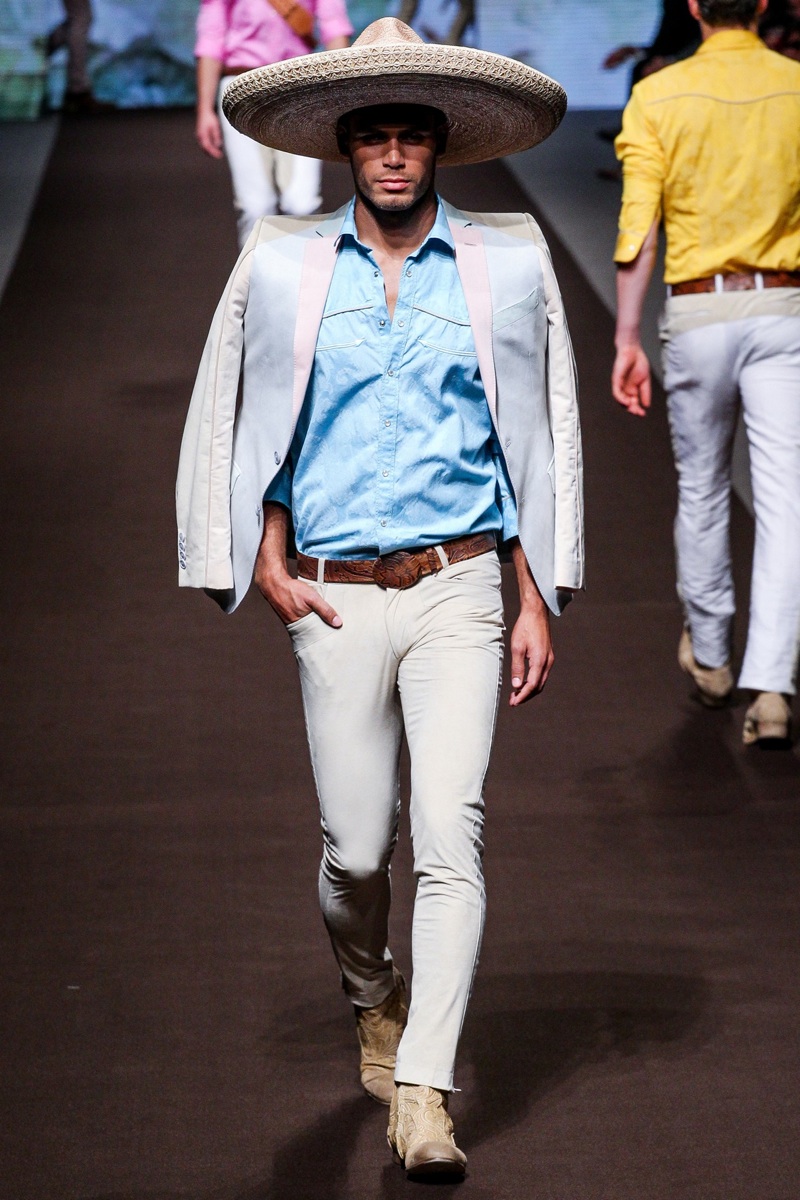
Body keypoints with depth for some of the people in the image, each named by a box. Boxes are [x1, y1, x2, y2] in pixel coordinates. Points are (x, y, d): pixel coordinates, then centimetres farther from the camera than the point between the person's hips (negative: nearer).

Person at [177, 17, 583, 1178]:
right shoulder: (283, 271, 5)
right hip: (335, 600, 1)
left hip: (458, 589, -1)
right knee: (356, 847, 2)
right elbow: (244, 432, 14)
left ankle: (423, 1093, -10)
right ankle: (374, 998, 34)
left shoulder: (507, 268, 5)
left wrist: (539, 602, 5)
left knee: (452, 832, -13)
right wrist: (268, 569, 2)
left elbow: (537, 442, 10)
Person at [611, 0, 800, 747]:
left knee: (702, 489, 18)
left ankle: (708, 656, 34)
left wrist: (626, 342, -2)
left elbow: (637, 235, -7)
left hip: (697, 314, 0)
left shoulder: (658, 97, -4)